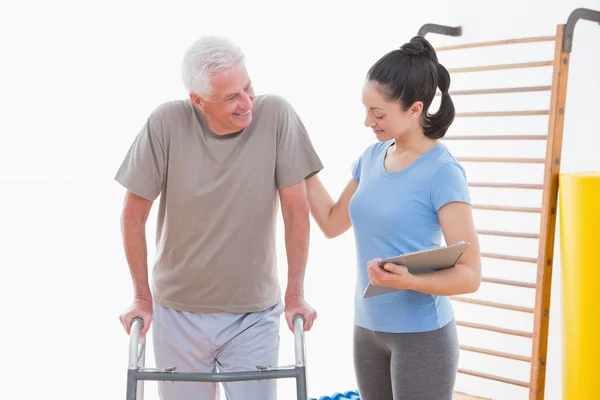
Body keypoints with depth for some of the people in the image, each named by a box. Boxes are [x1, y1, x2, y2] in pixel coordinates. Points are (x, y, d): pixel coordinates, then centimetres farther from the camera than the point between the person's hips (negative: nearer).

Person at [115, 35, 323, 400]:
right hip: (178, 312, 1)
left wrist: (296, 295, -5)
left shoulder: (276, 115, -14)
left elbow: (296, 211, -8)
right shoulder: (167, 123, -15)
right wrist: (142, 298, 0)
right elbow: (134, 215, -5)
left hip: (255, 314, 0)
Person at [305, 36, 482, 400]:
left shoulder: (442, 172, -17)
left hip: (421, 335, -6)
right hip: (368, 327, 6)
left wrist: (408, 281, -34)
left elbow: (470, 274, -18)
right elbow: (332, 223, 15)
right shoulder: (372, 157, 3)